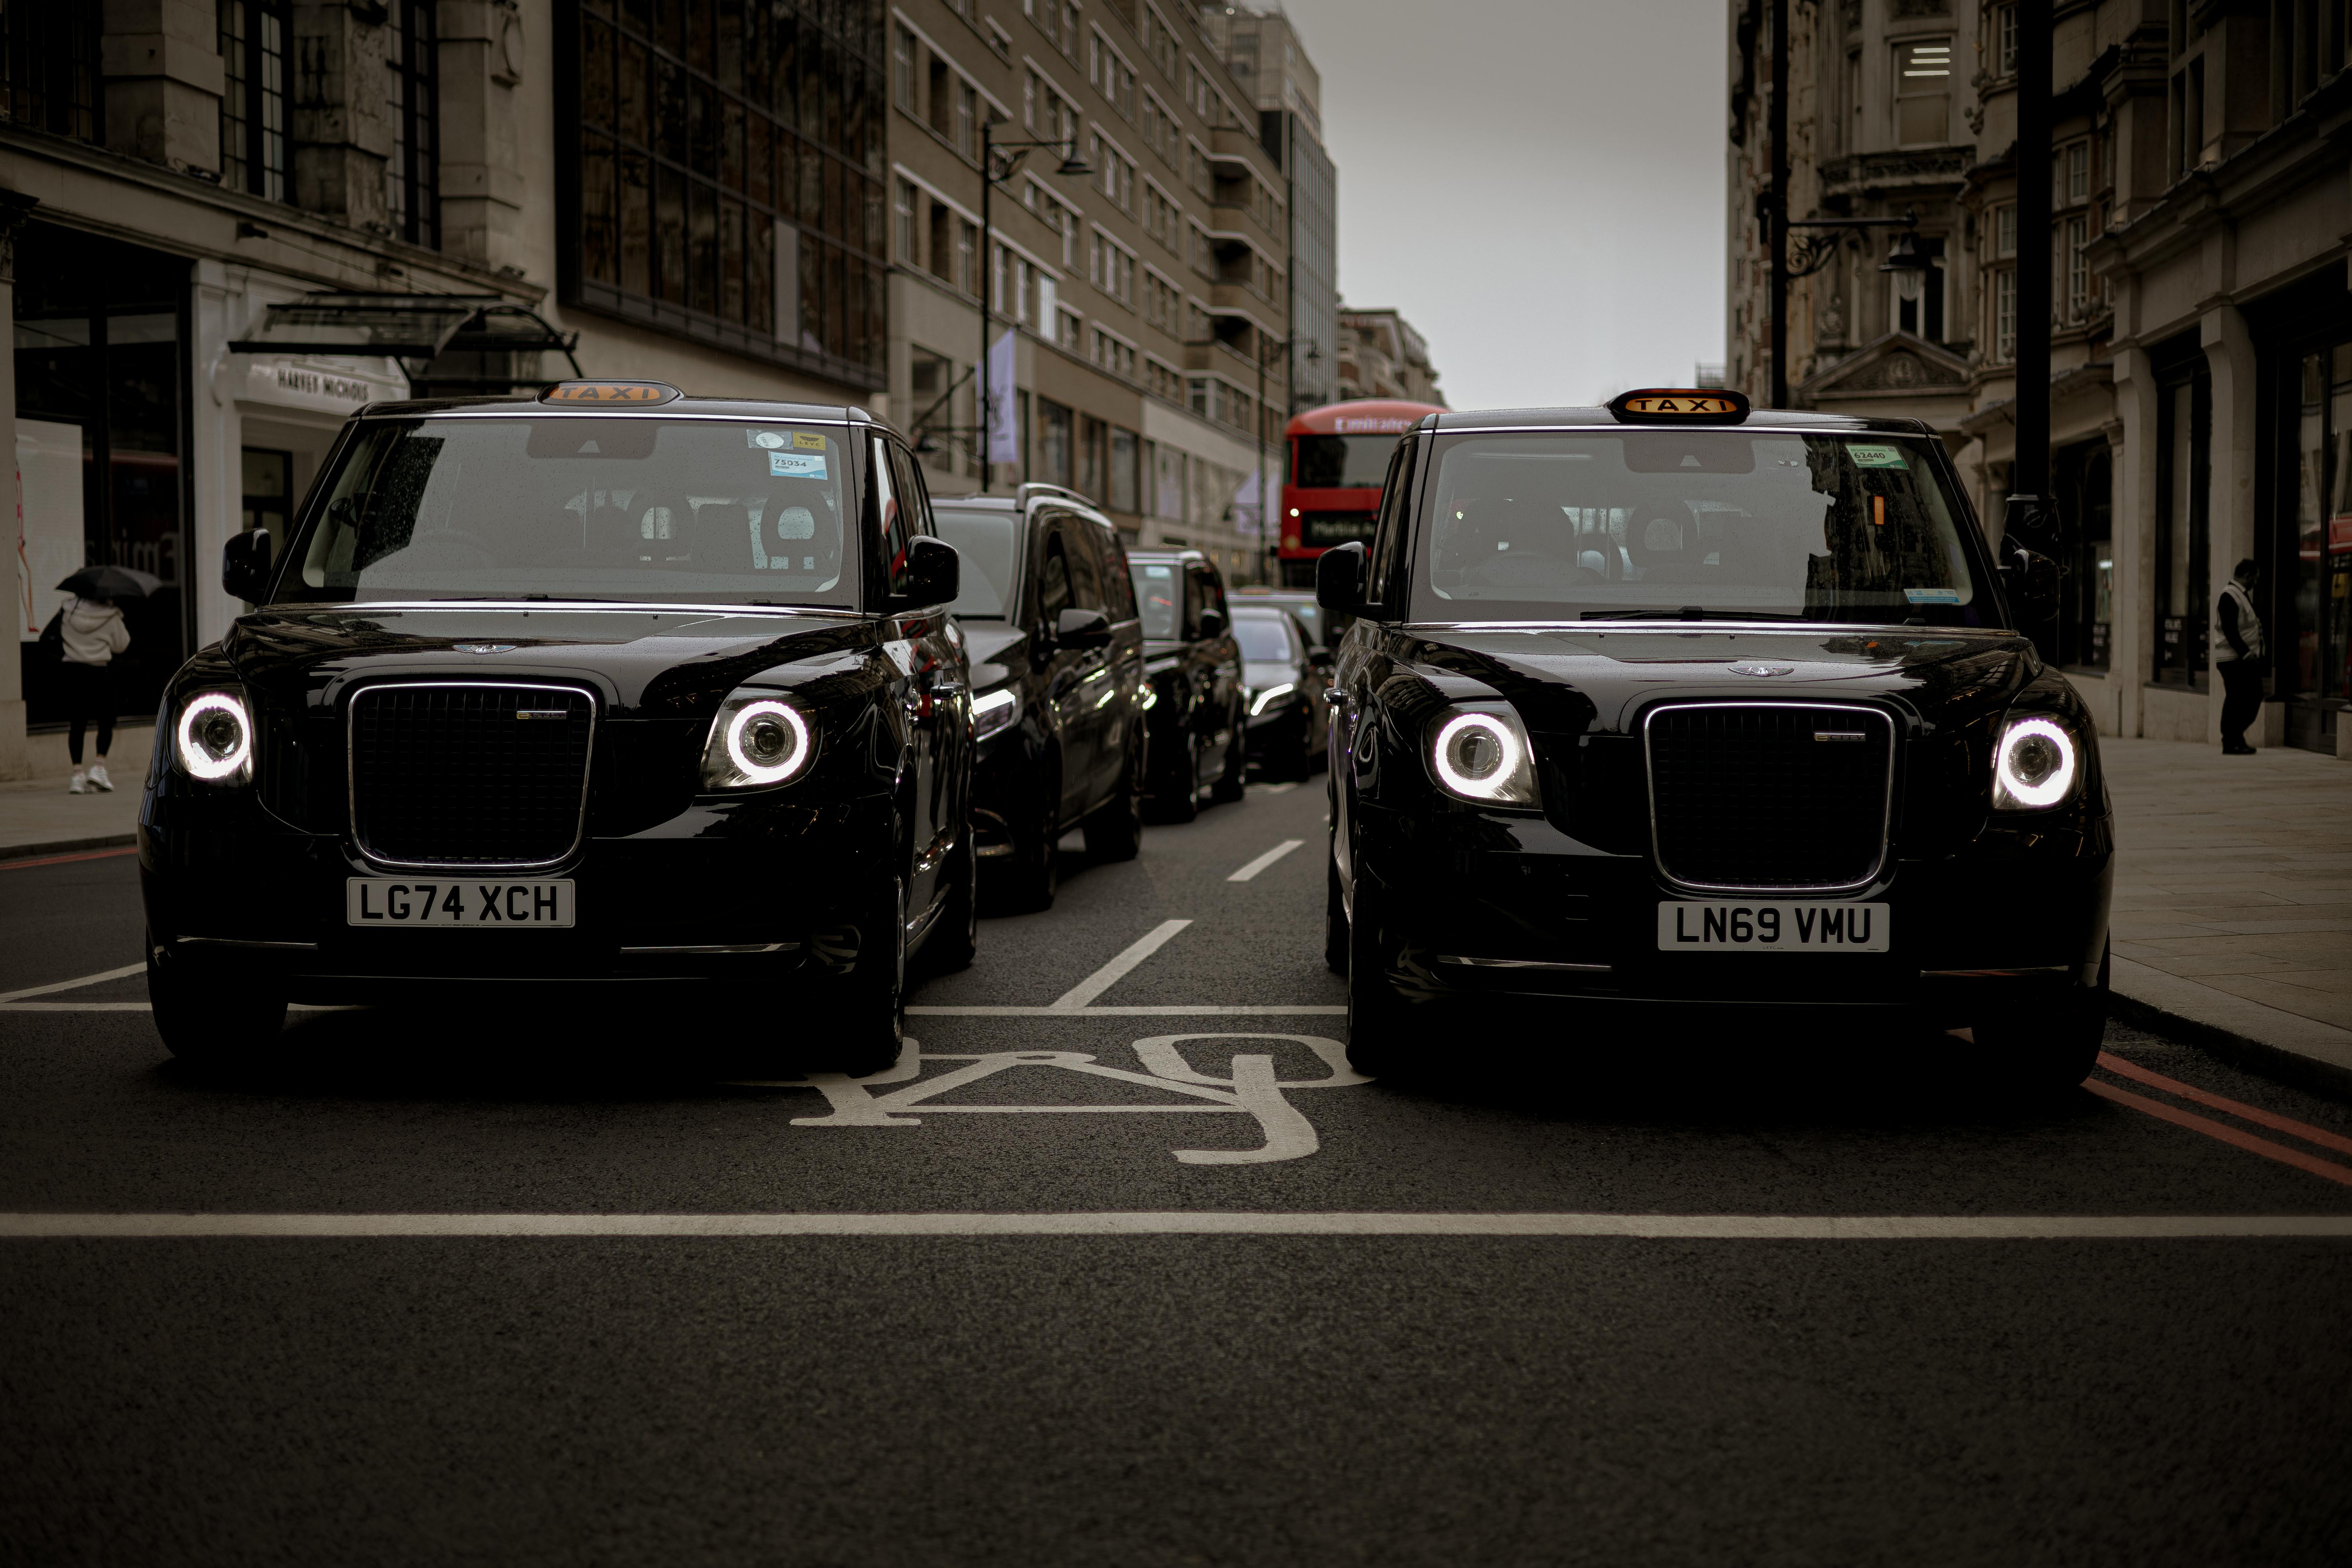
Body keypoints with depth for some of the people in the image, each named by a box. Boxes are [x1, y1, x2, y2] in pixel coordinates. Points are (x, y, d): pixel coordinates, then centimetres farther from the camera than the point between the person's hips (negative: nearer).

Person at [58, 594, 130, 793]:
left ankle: (77, 774, -1)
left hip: (73, 671, 3)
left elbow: (60, 632, 16)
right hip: (100, 672, -3)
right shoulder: (110, 617, -7)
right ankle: (99, 767, -5)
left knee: (78, 723, 5)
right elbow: (121, 645, 5)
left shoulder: (71, 611, 2)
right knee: (106, 722, 9)